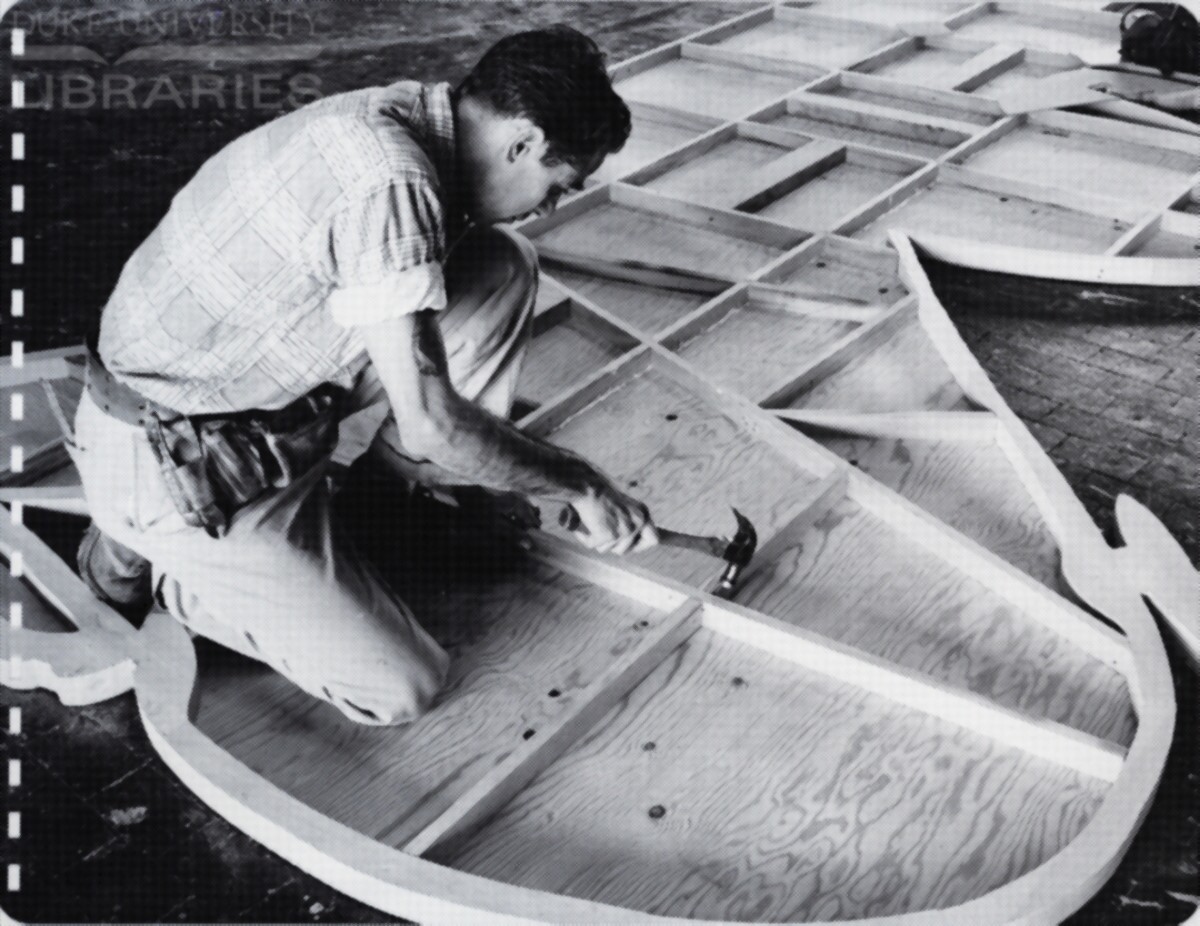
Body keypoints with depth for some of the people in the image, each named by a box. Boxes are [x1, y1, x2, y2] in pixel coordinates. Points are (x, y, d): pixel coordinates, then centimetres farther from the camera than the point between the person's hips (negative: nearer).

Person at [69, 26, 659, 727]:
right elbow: (429, 423, -27)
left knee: (500, 265, -1)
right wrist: (580, 484, -13)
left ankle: (445, 494, 14)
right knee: (401, 689, -9)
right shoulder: (391, 180, -30)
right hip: (172, 465, -8)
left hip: (280, 402, 9)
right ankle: (168, 564, 6)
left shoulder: (401, 117, 0)